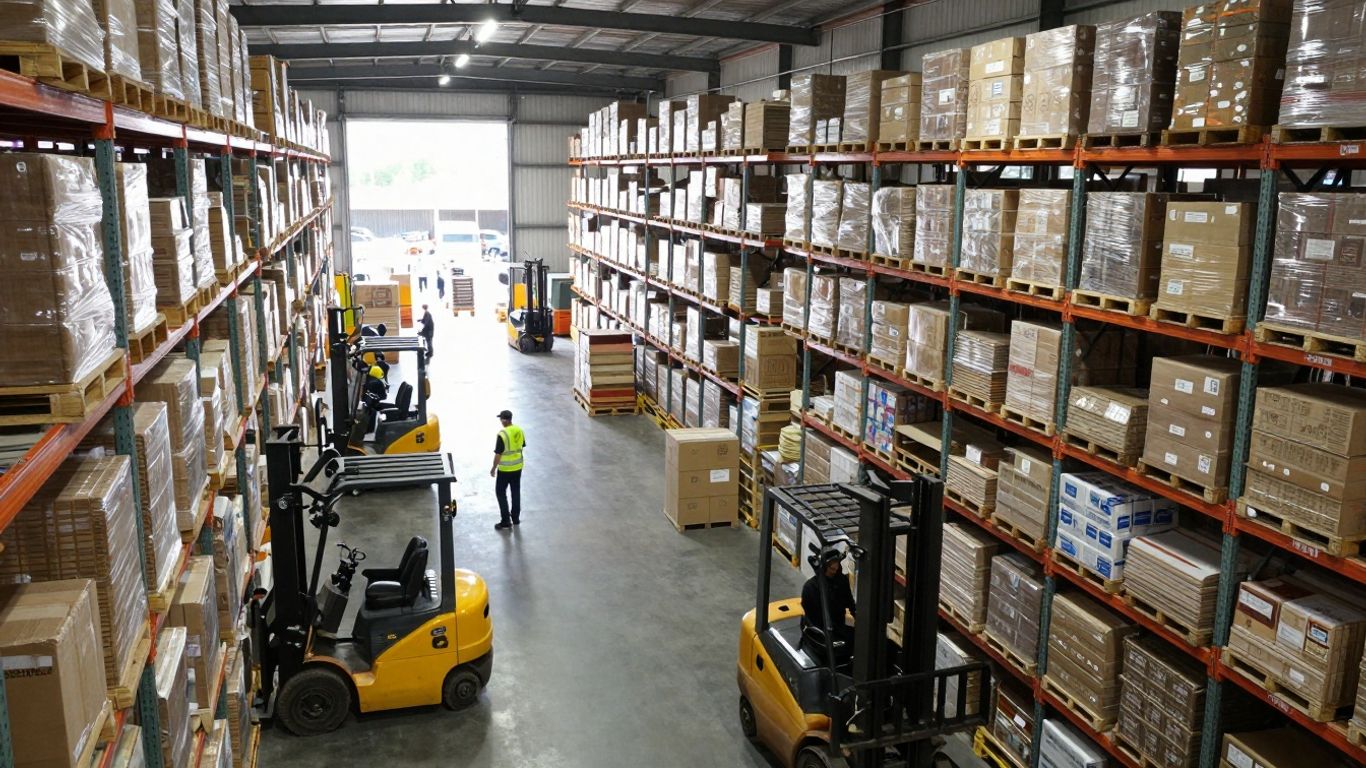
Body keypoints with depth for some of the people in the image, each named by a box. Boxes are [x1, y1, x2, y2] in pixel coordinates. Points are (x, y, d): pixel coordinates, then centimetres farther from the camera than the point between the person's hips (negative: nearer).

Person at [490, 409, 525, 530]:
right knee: (516, 492, 16)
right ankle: (516, 518, 25)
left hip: (505, 469, -7)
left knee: (501, 492, 6)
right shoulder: (519, 430, -1)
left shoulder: (502, 434, -23)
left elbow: (498, 454, -19)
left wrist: (493, 468, -8)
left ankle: (506, 521, 5)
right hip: (518, 467, 7)